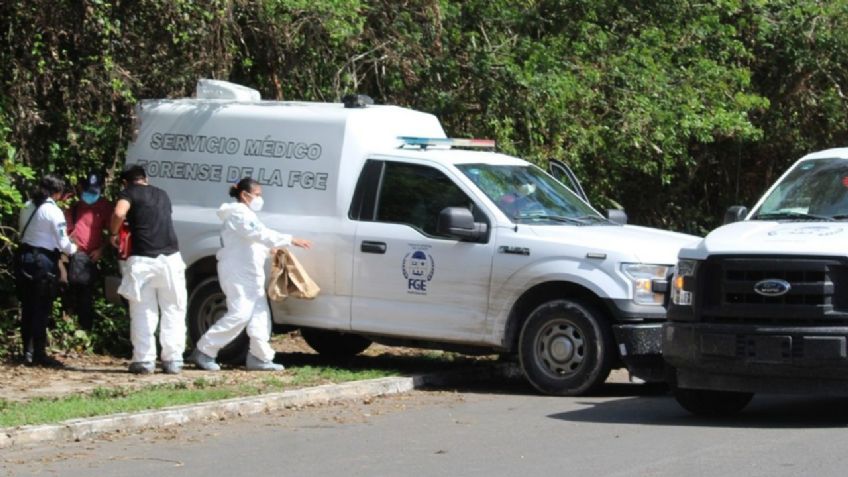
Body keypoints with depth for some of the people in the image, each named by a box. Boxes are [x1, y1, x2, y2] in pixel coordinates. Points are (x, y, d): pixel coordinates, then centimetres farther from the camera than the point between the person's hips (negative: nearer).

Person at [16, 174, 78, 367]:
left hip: (24, 256, 6)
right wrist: (73, 248, 11)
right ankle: (39, 354, 2)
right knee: (41, 309, 0)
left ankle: (28, 352, 14)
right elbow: (63, 243, -11)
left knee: (27, 307, 10)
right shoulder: (53, 211, -12)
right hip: (44, 261, -6)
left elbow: (22, 231, 12)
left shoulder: (27, 207, 7)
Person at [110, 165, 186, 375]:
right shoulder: (162, 195, 21)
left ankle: (144, 360, 3)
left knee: (143, 312, 5)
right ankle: (173, 359, 6)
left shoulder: (129, 193, 6)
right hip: (170, 257, 3)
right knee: (173, 310, 9)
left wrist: (113, 234, 3)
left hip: (143, 259, -3)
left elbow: (119, 213, -14)